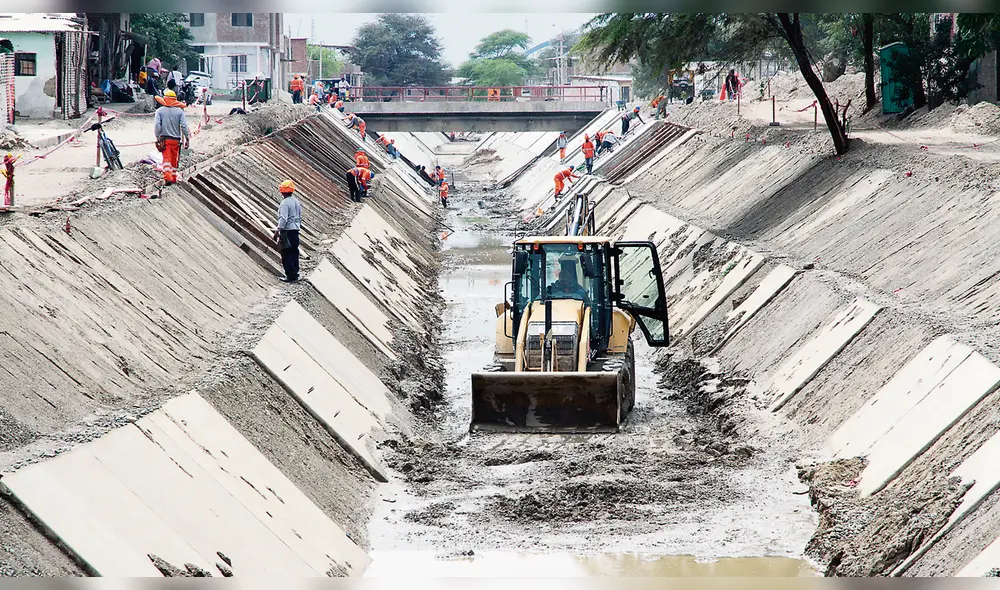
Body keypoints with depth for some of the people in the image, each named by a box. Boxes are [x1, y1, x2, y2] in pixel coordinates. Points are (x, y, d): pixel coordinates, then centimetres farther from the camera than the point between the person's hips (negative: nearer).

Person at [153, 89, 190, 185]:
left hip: (164, 139, -1)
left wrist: (158, 138, -3)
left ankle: (167, 177, -22)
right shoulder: (179, 111, -1)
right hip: (176, 139, 1)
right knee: (174, 159, 15)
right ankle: (174, 178, 25)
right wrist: (187, 138, -1)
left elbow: (157, 125, -8)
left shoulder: (160, 111, -1)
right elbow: (184, 126, -7)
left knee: (166, 158, -4)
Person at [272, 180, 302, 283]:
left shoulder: (285, 203, -16)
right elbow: (300, 217, 17)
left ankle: (290, 276, -4)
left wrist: (277, 231, -18)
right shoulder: (297, 202, 10)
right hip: (295, 230, 8)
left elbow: (283, 219, -22)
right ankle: (295, 274, 18)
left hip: (287, 231, -8)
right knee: (294, 252, 13)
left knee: (287, 254, -3)